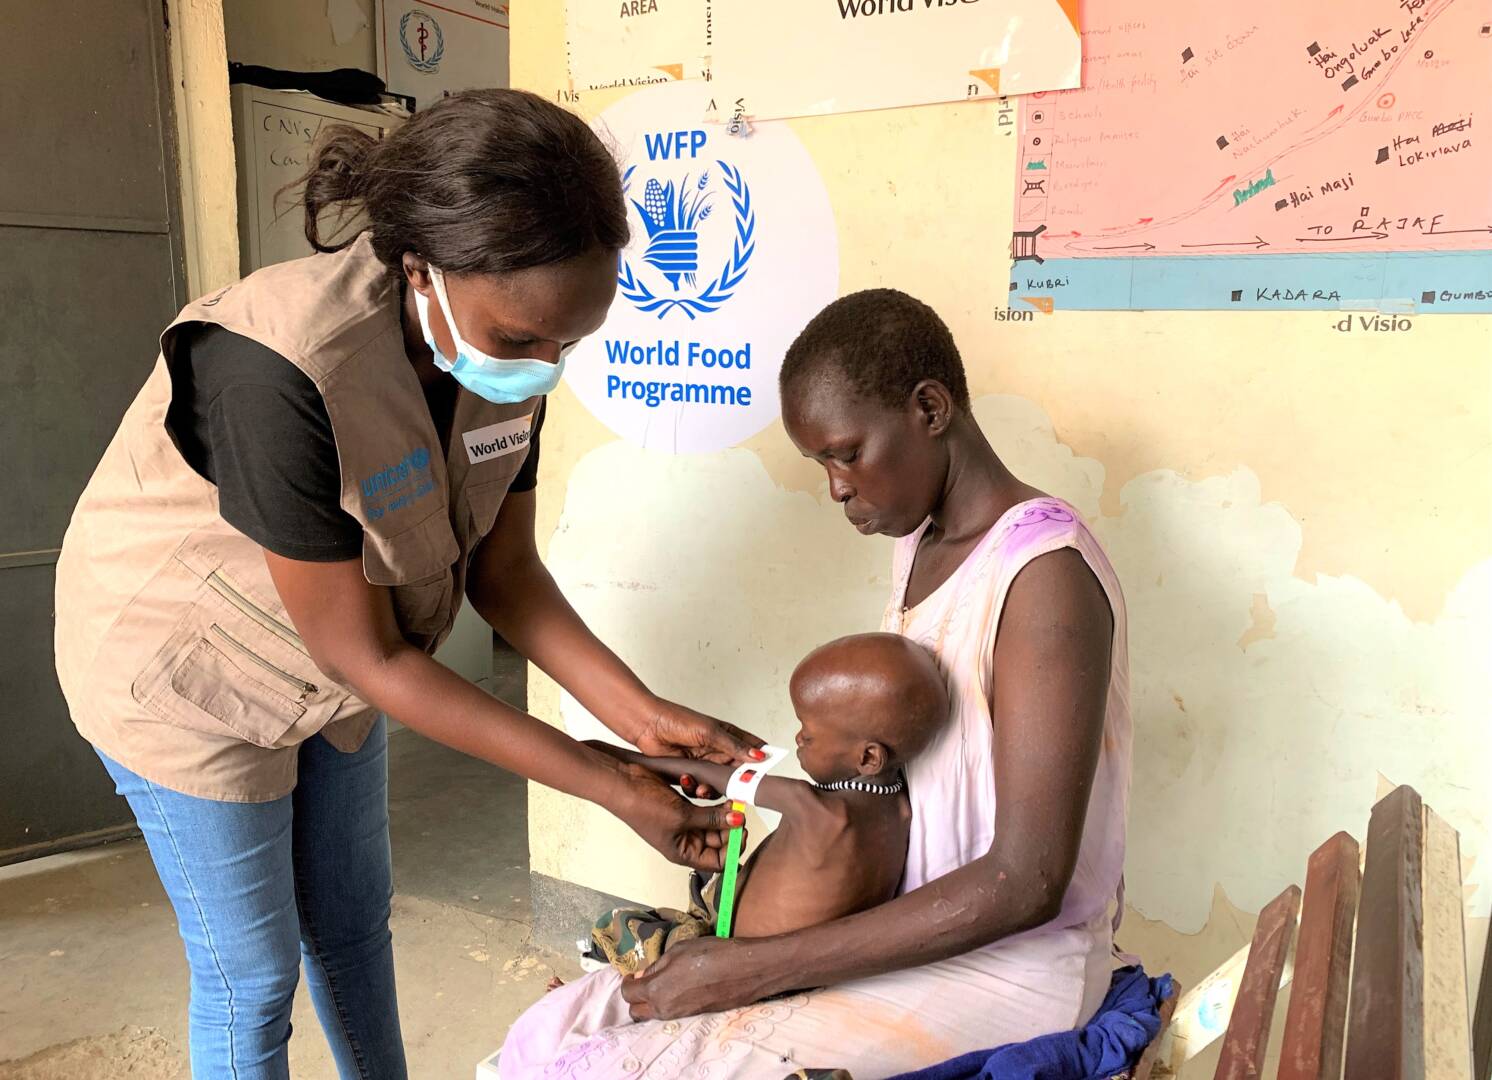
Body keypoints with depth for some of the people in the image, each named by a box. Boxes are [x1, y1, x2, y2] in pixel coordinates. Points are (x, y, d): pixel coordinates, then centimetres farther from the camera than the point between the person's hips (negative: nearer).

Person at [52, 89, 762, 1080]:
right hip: (188, 675, -6)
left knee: (355, 921, 21)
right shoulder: (283, 371, -39)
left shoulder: (511, 346, -19)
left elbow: (503, 570, -9)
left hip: (334, 661, 6)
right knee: (253, 973, 8)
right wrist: (607, 785, -30)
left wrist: (644, 716, -20)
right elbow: (365, 654, -31)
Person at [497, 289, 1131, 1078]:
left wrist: (752, 971, -23)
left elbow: (1024, 885, -24)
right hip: (911, 932, 8)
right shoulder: (919, 543, 7)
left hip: (1007, 966, -8)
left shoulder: (1043, 574, -21)